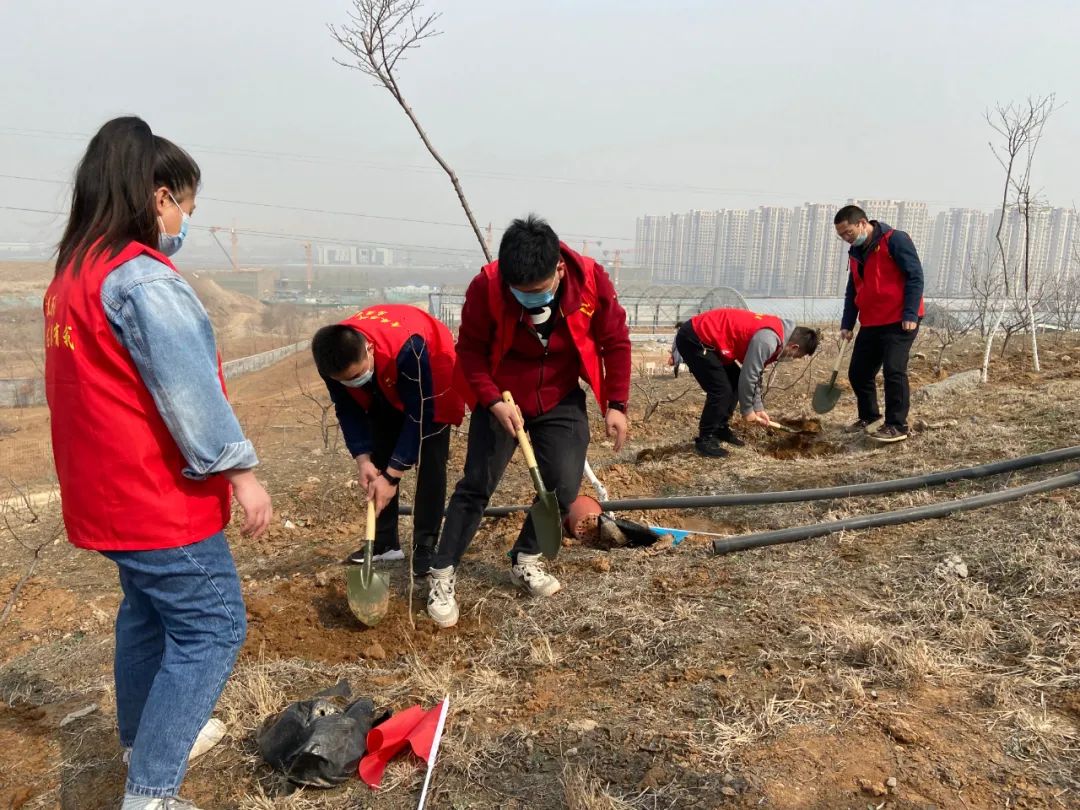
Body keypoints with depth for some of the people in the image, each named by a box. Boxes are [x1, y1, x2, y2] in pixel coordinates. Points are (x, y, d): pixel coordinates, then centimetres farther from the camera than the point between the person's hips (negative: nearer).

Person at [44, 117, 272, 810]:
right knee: (211, 627, -1)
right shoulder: (144, 280, -20)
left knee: (148, 611, 24)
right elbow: (189, 390, -23)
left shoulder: (72, 272, 10)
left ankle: (145, 738, 42)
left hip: (108, 488, 10)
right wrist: (240, 470, -19)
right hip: (160, 495, -10)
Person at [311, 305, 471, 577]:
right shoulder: (335, 357, -29)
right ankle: (385, 541, 13)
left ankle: (425, 547, -3)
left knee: (429, 462, -11)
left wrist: (392, 475, -35)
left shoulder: (407, 349, -46)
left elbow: (419, 414, -37)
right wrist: (362, 458, -26)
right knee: (379, 462, 1)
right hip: (384, 388, 5)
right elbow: (347, 409, -15)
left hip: (432, 372, -5)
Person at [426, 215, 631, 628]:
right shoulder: (486, 286, -25)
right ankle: (443, 575, 9)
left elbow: (615, 342, -8)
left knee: (564, 485, -4)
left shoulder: (590, 279, -21)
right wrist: (494, 402, -24)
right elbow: (470, 350, -13)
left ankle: (526, 561, 20)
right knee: (477, 484, -4)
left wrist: (616, 404, -9)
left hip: (561, 400, 2)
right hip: (501, 398, -2)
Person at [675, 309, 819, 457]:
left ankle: (720, 429, 24)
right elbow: (748, 375, -18)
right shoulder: (768, 340, -21)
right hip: (694, 339, -10)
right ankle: (705, 439, 3)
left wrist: (758, 408, 17)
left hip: (705, 336, 10)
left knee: (735, 382, 15)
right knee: (721, 390, -10)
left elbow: (754, 373, 18)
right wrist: (747, 410, -4)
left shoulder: (774, 331, 11)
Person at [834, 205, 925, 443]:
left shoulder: (894, 240, -10)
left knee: (894, 371, -12)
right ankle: (869, 416, 27)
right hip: (870, 324, 8)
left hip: (899, 322, -8)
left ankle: (897, 426, -2)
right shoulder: (855, 253, 14)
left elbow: (915, 276, -14)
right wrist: (847, 324, 9)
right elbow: (852, 292, 18)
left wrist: (910, 314, -20)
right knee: (858, 372, 9)